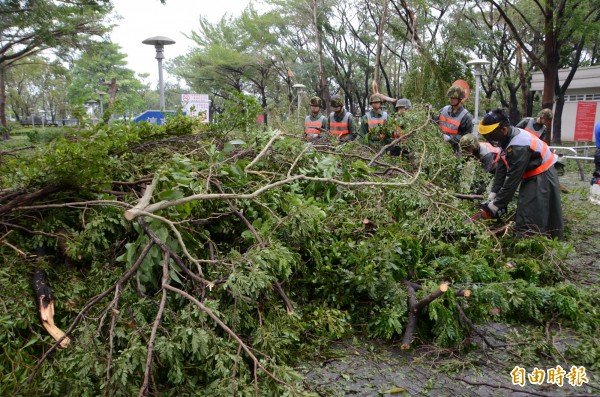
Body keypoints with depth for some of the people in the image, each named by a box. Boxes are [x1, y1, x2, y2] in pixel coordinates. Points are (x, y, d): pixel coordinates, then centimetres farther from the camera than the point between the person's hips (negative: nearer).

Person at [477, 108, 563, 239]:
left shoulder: (519, 147, -31)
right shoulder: (508, 139, -2)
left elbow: (512, 181, -27)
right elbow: (501, 171, 1)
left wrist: (494, 206, -20)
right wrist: (491, 197, -3)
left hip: (542, 180, -10)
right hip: (531, 177, 10)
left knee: (532, 223, -11)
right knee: (523, 217, 12)